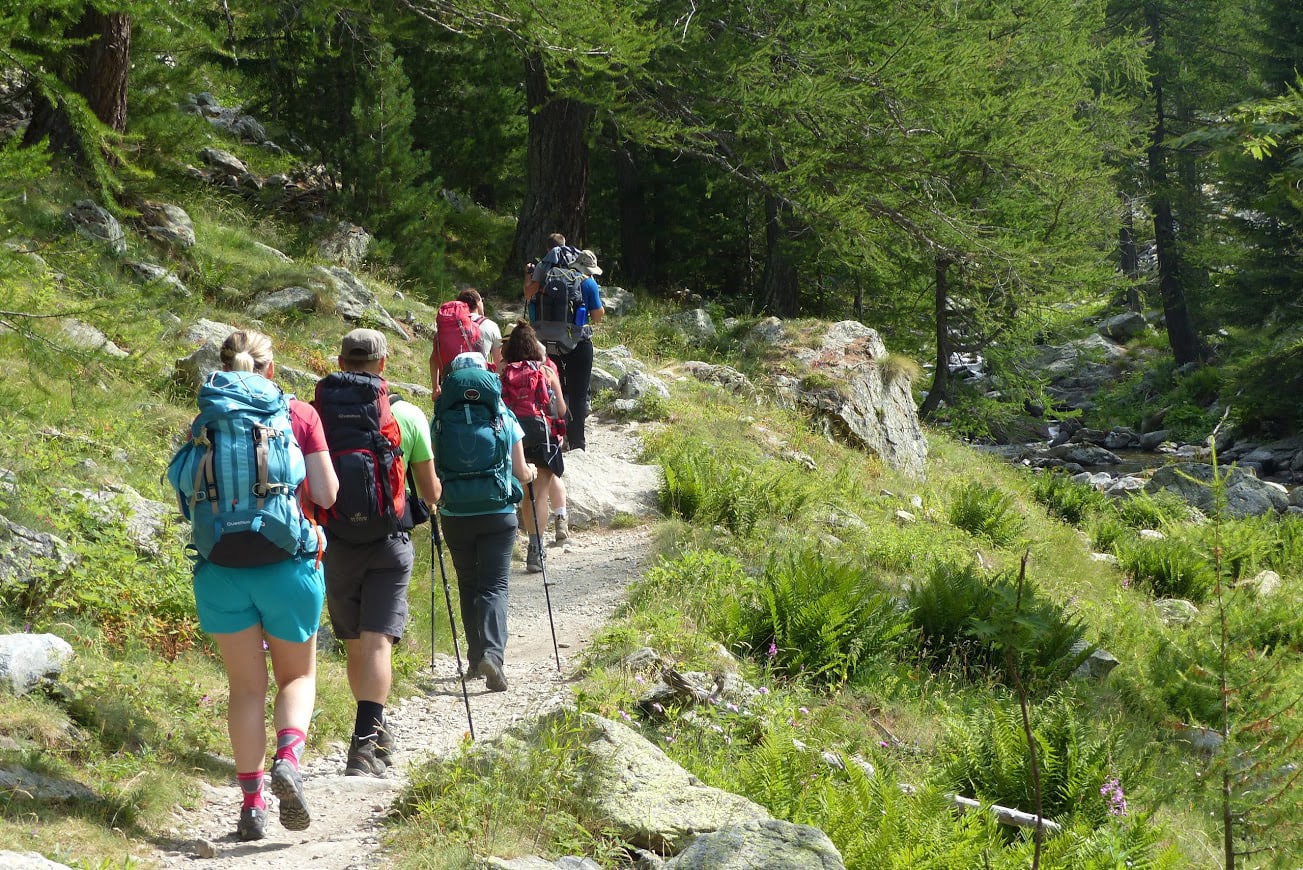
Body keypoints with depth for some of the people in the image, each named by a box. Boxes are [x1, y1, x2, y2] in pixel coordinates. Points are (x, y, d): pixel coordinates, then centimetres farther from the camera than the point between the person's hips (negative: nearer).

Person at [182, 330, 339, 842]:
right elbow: (326, 495, -3)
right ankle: (289, 756, -11)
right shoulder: (301, 416, -3)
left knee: (246, 686, 12)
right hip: (287, 565, -1)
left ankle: (252, 803, 8)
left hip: (223, 566, 1)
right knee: (297, 675, 16)